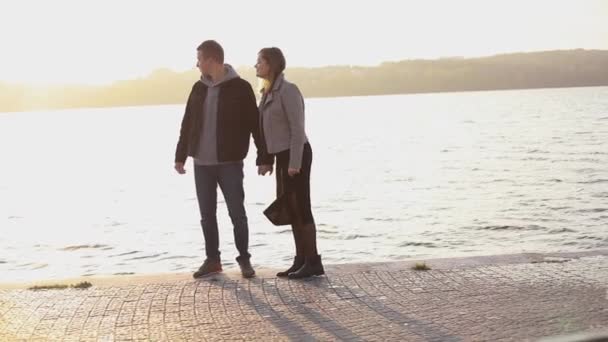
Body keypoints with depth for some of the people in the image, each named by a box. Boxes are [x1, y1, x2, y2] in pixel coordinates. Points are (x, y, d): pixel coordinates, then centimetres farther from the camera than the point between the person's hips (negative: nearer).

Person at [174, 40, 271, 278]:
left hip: (230, 163, -5)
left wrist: (263, 158, -7)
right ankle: (212, 260, 20)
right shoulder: (199, 88, 9)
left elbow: (255, 124, -5)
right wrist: (180, 156, 12)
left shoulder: (240, 87, -6)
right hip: (202, 164, 5)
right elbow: (187, 124, 14)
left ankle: (244, 260, 14)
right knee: (207, 214, 9)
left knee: (237, 214, 0)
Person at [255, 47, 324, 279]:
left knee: (301, 208, -6)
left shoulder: (288, 90, -15)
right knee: (290, 209, 9)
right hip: (283, 156, 9)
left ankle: (313, 262, 1)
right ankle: (301, 260, 15)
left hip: (295, 155, -9)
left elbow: (297, 127, -18)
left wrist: (295, 162, -21)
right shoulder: (270, 92, 13)